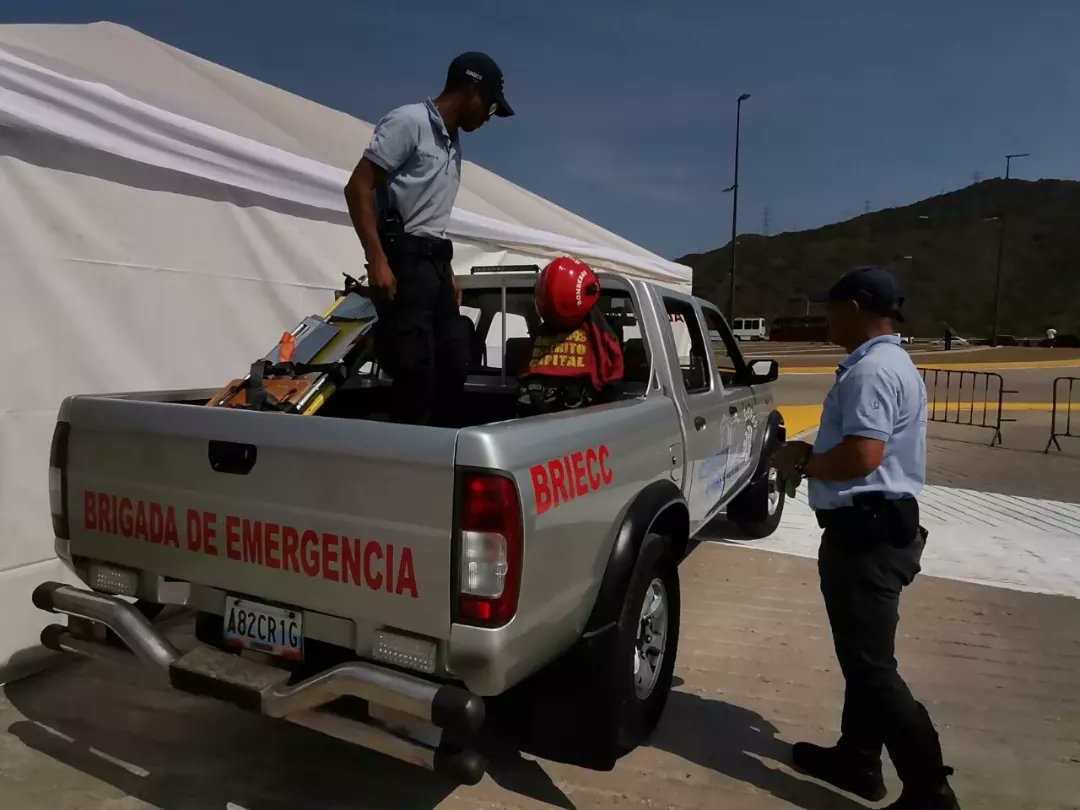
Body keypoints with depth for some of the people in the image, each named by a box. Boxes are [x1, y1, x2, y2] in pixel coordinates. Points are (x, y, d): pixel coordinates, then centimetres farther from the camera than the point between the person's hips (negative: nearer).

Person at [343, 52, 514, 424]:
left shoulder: (452, 143, 22)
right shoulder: (409, 121, -5)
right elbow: (358, 188, -12)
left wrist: (448, 273, 21)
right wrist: (378, 261, -21)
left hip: (434, 261, 9)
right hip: (403, 258, -9)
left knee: (453, 367, 7)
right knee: (417, 371, -13)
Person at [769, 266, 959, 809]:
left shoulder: (870, 370, -20)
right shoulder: (892, 363, 15)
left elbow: (862, 456, -28)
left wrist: (801, 463, -13)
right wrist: (812, 453, 12)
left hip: (866, 531, -11)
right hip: (877, 525, 11)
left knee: (871, 666, -2)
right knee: (864, 656, 19)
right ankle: (857, 759, 32)